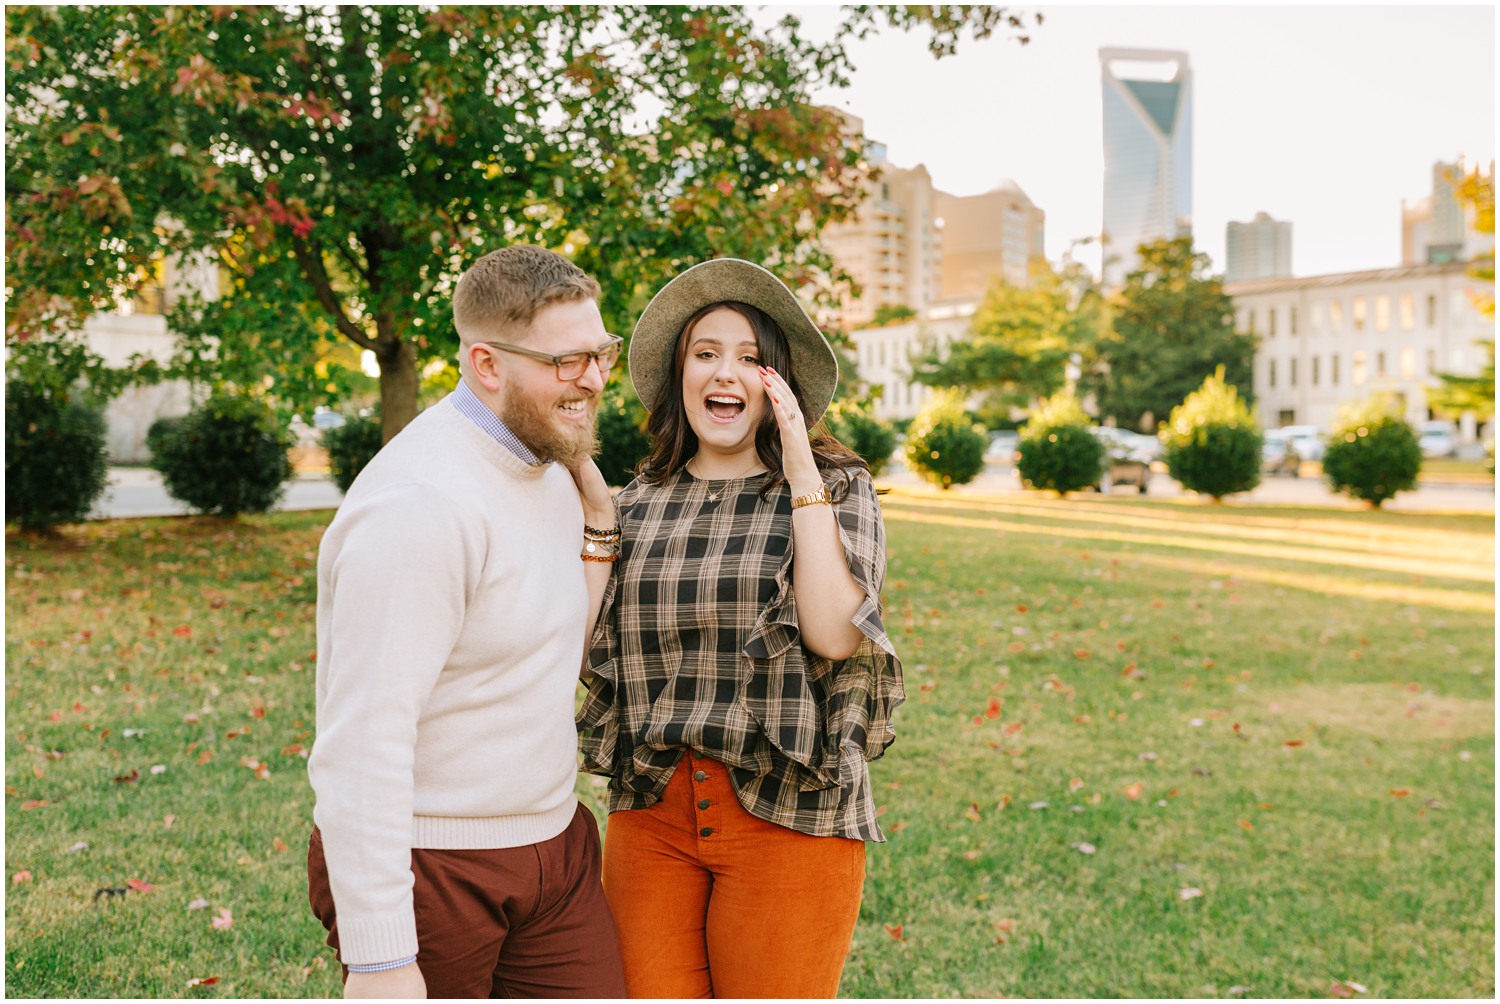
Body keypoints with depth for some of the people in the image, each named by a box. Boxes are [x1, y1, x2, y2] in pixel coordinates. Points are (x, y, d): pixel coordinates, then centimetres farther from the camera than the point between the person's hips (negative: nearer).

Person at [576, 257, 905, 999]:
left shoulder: (836, 490, 0)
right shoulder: (638, 505, 9)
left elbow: (834, 633, -15)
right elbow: (591, 646, 4)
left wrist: (802, 476, -14)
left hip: (787, 816, -3)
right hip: (650, 809, 3)